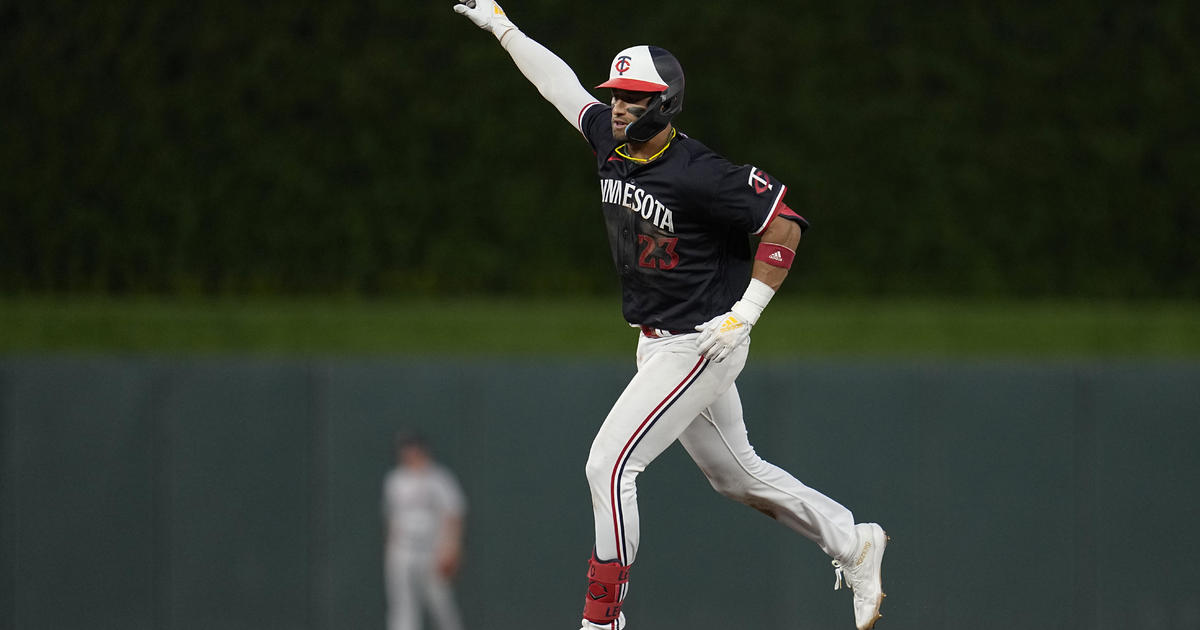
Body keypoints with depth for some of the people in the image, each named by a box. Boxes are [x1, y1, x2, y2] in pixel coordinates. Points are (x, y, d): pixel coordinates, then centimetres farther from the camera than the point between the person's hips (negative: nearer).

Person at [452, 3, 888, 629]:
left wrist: (744, 315, -21)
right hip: (657, 344, 9)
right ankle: (854, 546, 32)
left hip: (700, 344, -9)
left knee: (609, 465, -14)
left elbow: (785, 222, -21)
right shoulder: (610, 141, 1)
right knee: (736, 473, 19)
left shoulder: (697, 174, -23)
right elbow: (562, 84, 16)